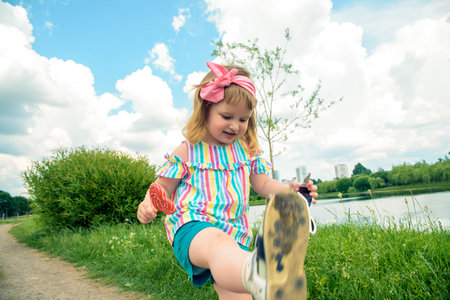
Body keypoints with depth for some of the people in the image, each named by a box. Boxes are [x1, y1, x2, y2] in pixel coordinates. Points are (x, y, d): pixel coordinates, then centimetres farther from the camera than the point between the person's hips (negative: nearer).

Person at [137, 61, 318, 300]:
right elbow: (162, 187, 8)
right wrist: (147, 205, -13)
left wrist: (289, 191, -1)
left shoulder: (248, 150, 15)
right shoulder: (187, 151, 3)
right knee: (218, 244, -41)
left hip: (234, 235, 7)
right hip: (193, 226, -6)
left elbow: (263, 184, 20)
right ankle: (262, 279, -72)